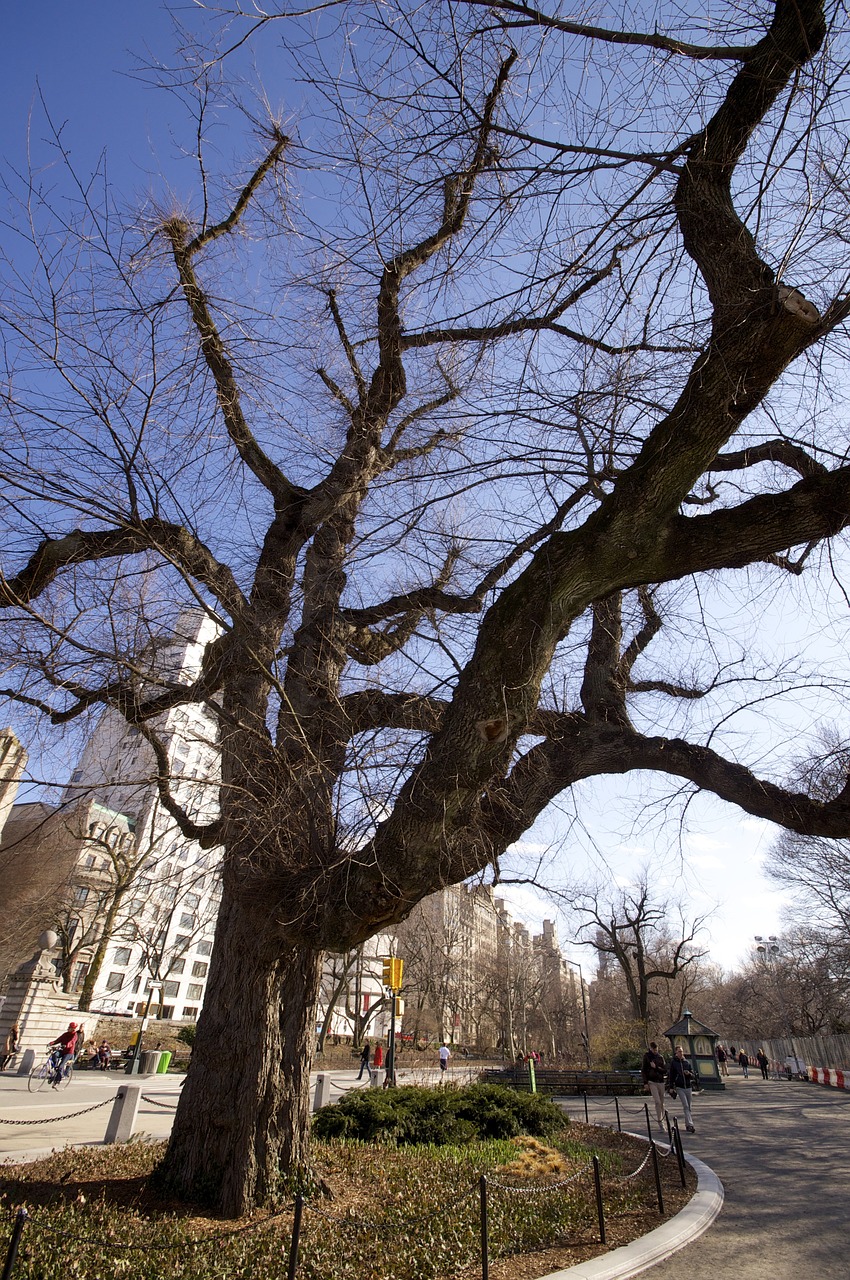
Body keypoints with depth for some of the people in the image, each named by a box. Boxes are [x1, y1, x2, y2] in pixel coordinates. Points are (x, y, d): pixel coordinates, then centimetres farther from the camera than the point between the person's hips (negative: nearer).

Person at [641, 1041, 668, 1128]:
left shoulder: (660, 1057, 7)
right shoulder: (647, 1056, -1)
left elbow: (665, 1071, 4)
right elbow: (643, 1070, -2)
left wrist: (656, 1067, -10)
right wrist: (645, 1083, -8)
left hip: (661, 1081, 4)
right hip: (652, 1082, -3)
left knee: (661, 1103, 8)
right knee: (657, 1102, -13)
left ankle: (662, 1118, 26)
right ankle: (660, 1121, -7)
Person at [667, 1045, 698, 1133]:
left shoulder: (687, 1062, 6)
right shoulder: (673, 1063, -2)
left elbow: (694, 1076, 8)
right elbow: (670, 1076, 0)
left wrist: (689, 1073, -12)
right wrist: (671, 1087, -5)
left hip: (688, 1087, 3)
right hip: (679, 1087, -3)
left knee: (688, 1107, 9)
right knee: (685, 1106, -14)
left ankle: (687, 1124, 22)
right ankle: (690, 1125, -16)